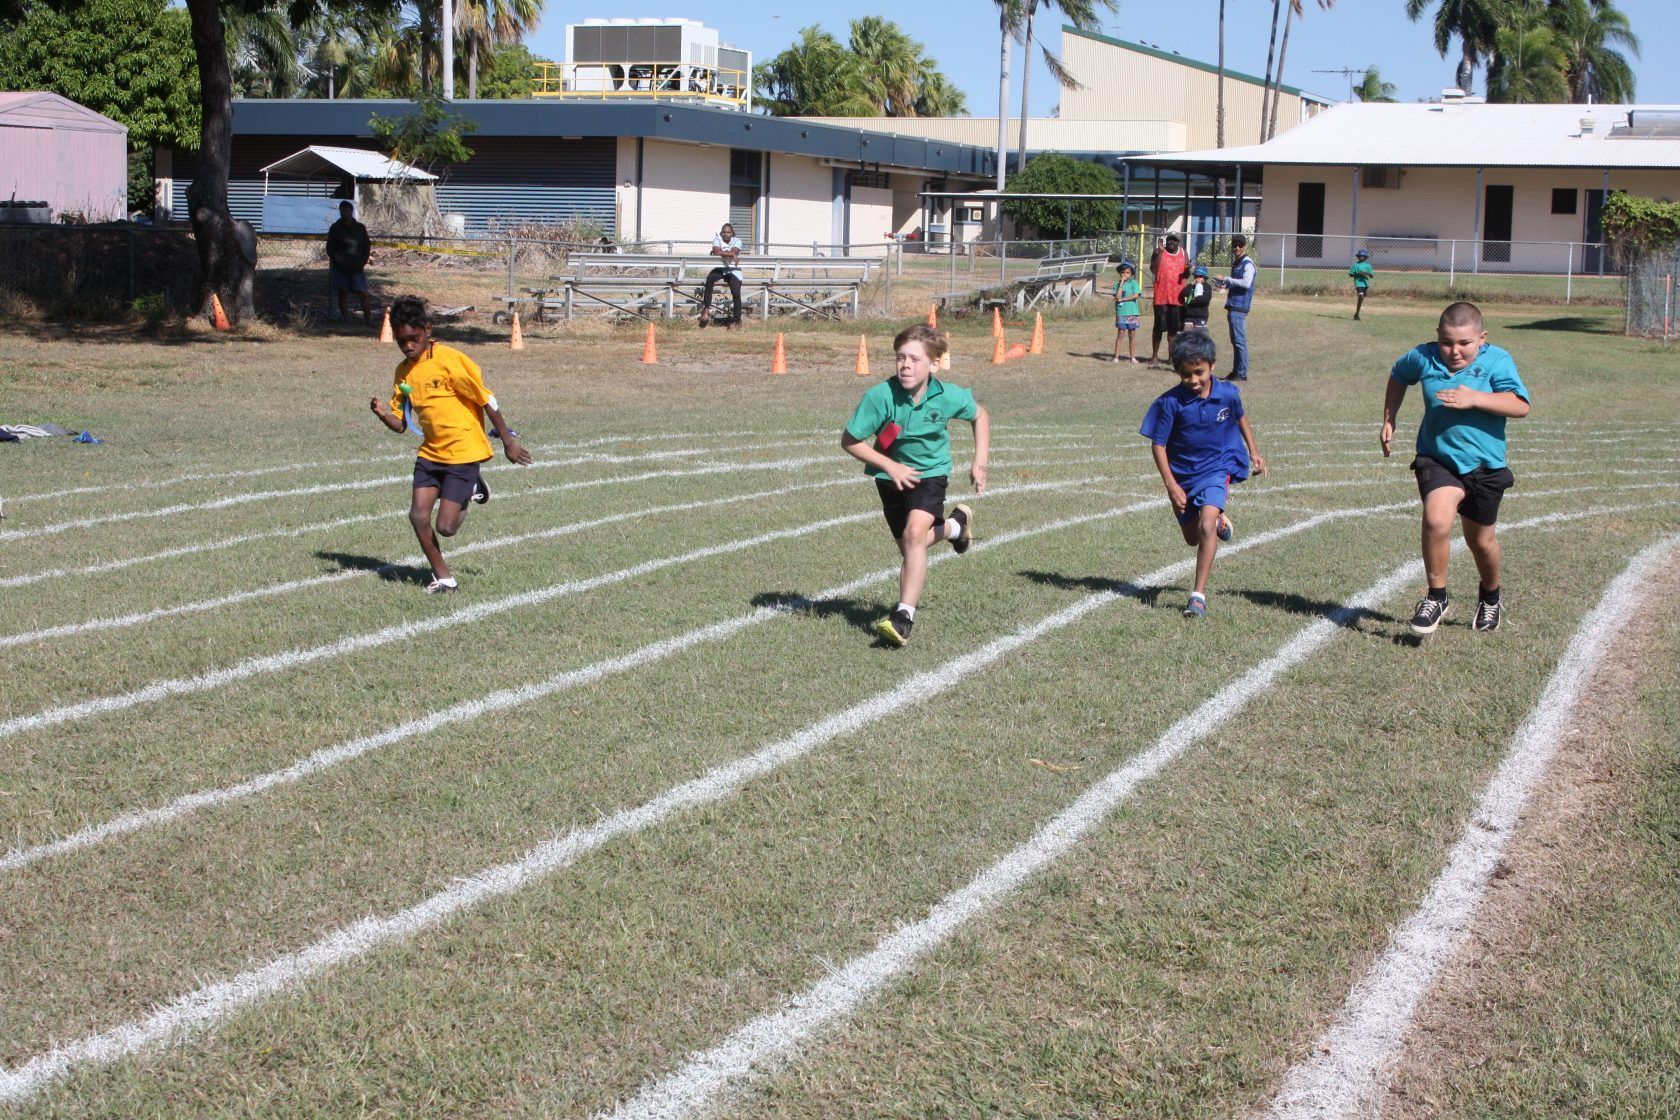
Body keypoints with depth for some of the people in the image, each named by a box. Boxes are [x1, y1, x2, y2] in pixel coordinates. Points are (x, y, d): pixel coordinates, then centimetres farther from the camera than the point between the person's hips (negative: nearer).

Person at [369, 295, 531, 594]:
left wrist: (508, 442, -5)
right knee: (418, 515, -7)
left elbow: (486, 400, -9)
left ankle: (471, 492, 22)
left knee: (445, 527, -9)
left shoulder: (449, 359, -15)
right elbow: (400, 424, 9)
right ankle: (443, 578, 12)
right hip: (431, 452, 6)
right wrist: (383, 414, -14)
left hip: (463, 451, -6)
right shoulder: (403, 371, 6)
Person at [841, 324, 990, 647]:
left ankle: (903, 618, -27)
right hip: (893, 476, 2)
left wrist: (980, 463, -1)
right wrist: (890, 466, -21)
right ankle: (954, 525, 48)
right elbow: (849, 441, -14)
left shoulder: (948, 397, -19)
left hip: (930, 472, -2)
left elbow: (980, 416, 5)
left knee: (915, 533, -26)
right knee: (909, 546, 14)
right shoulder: (880, 396, -24)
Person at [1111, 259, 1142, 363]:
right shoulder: (1117, 284, 4)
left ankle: (1132, 357, 10)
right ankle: (1116, 356, 1)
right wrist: (1121, 283, -10)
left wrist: (1122, 299, -11)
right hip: (1121, 313, -1)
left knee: (1132, 335, 6)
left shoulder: (1134, 283, 3)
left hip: (1132, 313, 1)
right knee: (1120, 334, -1)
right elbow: (1117, 296, -10)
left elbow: (1136, 295, -10)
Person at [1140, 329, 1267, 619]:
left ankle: (1199, 594, -18)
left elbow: (1241, 418, 13)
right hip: (1183, 474, 1)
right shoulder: (1170, 402, -19)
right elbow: (1158, 445, -12)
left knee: (1206, 526, -24)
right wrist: (1171, 486, -17)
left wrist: (1254, 451, 17)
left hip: (1217, 468, -1)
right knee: (1192, 538, 17)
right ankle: (1219, 518, 53)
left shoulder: (1227, 393, -11)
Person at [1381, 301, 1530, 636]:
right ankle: (1436, 597, -7)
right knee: (1436, 521, -26)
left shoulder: (1497, 361, -10)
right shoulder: (1423, 359, -2)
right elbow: (1398, 376, 21)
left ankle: (1490, 598, 44)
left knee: (1480, 539, 15)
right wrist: (1389, 419, 20)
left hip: (1484, 464, 0)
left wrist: (1475, 398, -31)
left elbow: (1521, 406, -21)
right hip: (1437, 458, 0)